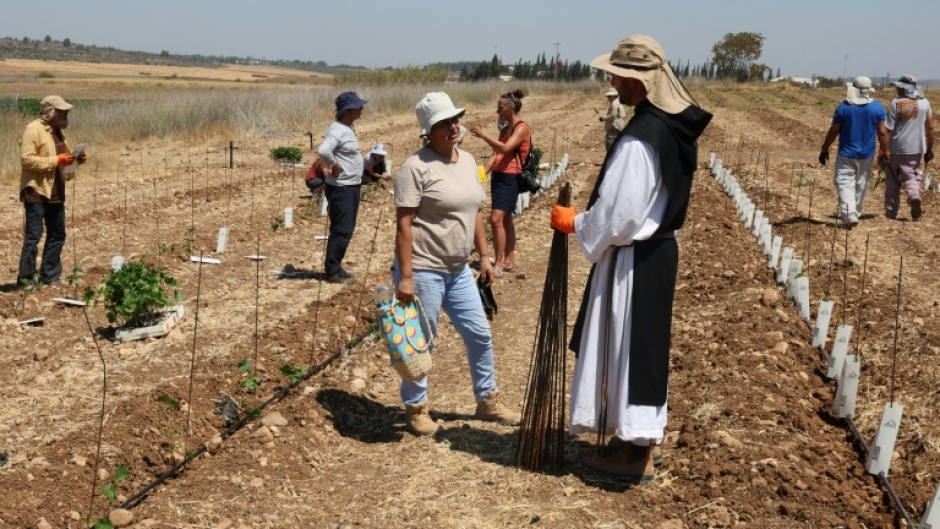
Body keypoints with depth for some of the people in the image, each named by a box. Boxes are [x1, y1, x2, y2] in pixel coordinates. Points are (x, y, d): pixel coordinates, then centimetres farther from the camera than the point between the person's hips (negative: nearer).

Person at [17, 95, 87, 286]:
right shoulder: (33, 130, -12)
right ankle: (25, 278, 0)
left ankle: (49, 275, 23)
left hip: (55, 192, 9)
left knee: (57, 234, 13)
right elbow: (26, 160, -21)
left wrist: (76, 159, 4)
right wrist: (56, 161, -23)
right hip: (37, 191, -9)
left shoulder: (56, 131, 15)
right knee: (33, 235, -6)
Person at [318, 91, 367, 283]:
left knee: (346, 230, 15)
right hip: (341, 188, -10)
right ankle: (332, 271, 3)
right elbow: (323, 150, -35)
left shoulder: (347, 128, 12)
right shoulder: (338, 130, -19)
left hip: (352, 186, 10)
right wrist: (334, 165, -22)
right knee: (341, 231, -5)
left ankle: (336, 267, 24)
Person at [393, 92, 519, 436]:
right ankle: (416, 408, 22)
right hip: (424, 271, -8)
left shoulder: (467, 161, 9)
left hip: (458, 270, 8)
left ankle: (487, 401, 31)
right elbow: (404, 223, -18)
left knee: (480, 334, 14)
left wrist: (484, 256, 14)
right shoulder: (417, 166, -15)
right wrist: (405, 276, -22)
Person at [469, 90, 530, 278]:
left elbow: (505, 148, -25)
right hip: (498, 176, 9)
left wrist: (483, 135, -22)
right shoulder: (506, 128, 16)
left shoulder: (521, 128, -11)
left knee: (496, 219, -16)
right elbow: (496, 153, 13)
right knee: (506, 219, 14)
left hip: (510, 178, -9)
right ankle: (509, 260, 22)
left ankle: (499, 265, -13)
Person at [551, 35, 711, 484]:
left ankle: (634, 455, 12)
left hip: (632, 260, -9)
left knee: (626, 348, 2)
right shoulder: (675, 126, 5)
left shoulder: (639, 139, -25)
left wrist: (573, 223, -7)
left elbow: (617, 216, -24)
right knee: (644, 346, 19)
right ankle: (642, 438, 32)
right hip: (658, 250, 10)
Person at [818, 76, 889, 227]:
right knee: (860, 185, 16)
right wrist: (884, 151, 10)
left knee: (845, 183, -1)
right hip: (866, 155, 3)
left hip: (846, 154, -2)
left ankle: (849, 214, -19)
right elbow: (882, 132, -2)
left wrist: (824, 149, 6)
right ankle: (855, 213, 26)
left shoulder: (843, 107, -9)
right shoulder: (877, 107, -4)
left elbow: (833, 131, -5)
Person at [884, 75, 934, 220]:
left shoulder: (896, 103, -9)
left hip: (896, 148, -2)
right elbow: (930, 127, 4)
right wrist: (930, 148, 12)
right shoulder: (924, 103, 2)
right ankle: (914, 196, -18)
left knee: (892, 181, 11)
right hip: (915, 148, 2)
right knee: (912, 176, 12)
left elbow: (888, 129, -12)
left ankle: (891, 212, 14)